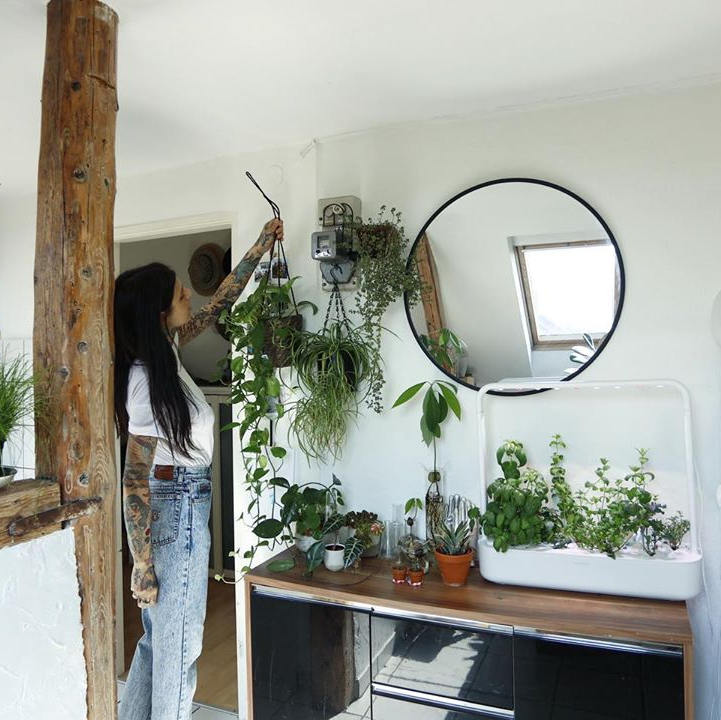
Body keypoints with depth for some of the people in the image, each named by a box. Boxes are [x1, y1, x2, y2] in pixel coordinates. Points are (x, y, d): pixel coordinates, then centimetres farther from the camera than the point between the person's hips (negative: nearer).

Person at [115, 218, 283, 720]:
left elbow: (218, 305, 14)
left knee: (159, 637, 23)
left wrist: (261, 248, 18)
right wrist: (142, 565, -18)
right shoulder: (146, 379, -23)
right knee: (179, 644, 9)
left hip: (179, 503, 9)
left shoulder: (164, 349, 2)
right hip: (177, 509, -9)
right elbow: (135, 478, -22)